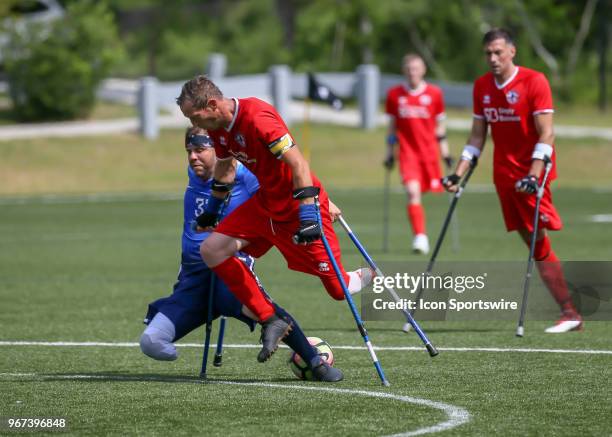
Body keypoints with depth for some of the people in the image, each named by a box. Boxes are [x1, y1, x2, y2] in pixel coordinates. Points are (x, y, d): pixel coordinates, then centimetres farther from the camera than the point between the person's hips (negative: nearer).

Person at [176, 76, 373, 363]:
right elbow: (225, 168, 20)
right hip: (265, 203, 8)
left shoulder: (257, 118, -27)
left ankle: (372, 277, 30)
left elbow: (298, 163, -30)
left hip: (300, 207, -8)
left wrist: (307, 214, -34)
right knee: (211, 251, -5)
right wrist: (213, 209, 30)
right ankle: (271, 321, -1)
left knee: (339, 290, -6)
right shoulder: (218, 127, -1)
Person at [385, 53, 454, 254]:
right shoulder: (394, 95, 4)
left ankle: (421, 237, 21)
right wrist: (390, 153, 11)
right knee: (413, 192, -16)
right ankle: (420, 236, -17)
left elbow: (440, 126, 9)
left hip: (429, 152, 1)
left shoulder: (434, 93, 3)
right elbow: (392, 126, 12)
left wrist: (445, 153, 7)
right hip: (407, 152, -1)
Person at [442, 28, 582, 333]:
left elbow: (546, 134, -13)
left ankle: (570, 313, -11)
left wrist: (534, 174, -23)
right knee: (533, 244, 1)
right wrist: (458, 173, 6)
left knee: (539, 240, -13)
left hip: (531, 173, -6)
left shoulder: (534, 81, -9)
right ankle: (569, 312, 1)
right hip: (504, 175, 6)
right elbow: (477, 136, 15)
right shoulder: (482, 87, 10)